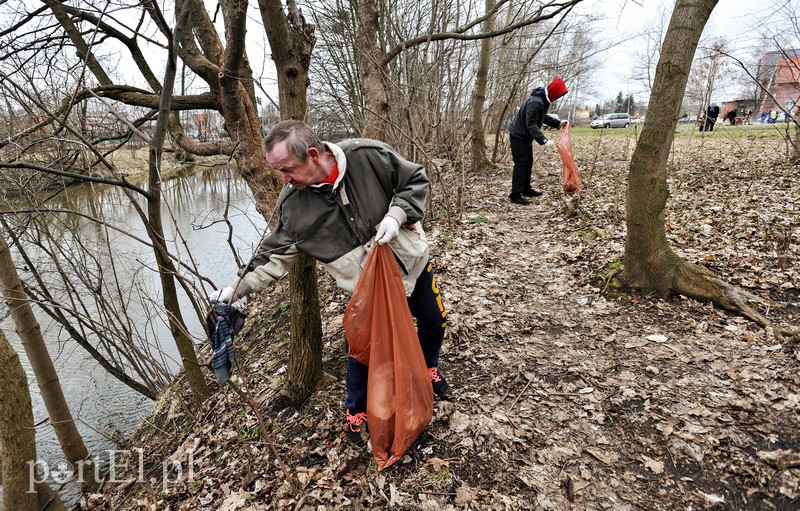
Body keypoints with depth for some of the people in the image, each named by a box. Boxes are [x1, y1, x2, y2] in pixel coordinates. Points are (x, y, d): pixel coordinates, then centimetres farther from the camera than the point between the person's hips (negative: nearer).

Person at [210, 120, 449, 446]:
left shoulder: (368, 156, -24)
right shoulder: (292, 203, -17)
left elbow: (415, 180, -11)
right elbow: (276, 254, -7)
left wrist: (396, 215, -27)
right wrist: (236, 288, -12)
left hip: (411, 260, 1)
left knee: (433, 320, 19)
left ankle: (429, 368, 53)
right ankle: (356, 412, 34)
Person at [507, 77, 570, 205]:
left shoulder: (544, 99, 4)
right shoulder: (535, 102, -28)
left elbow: (543, 117, 17)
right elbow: (531, 124, -30)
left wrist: (558, 123, 8)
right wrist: (544, 140, -35)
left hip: (526, 135, 10)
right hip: (518, 135, -10)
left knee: (528, 162, 15)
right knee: (520, 164, -10)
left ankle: (526, 189, 26)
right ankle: (515, 195, -8)